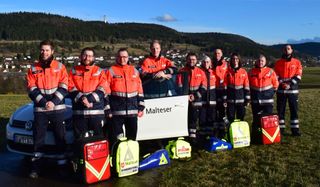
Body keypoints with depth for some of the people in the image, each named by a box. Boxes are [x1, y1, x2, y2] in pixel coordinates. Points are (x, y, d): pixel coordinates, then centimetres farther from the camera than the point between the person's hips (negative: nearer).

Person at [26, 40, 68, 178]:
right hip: (40, 110, 1)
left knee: (60, 137, 5)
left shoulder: (60, 67, 5)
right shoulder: (33, 69, 9)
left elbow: (64, 87, -3)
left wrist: (53, 102, -15)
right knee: (38, 139, 5)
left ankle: (62, 164, 15)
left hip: (57, 109, -1)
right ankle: (35, 168, 12)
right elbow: (32, 89, 0)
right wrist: (43, 102, -14)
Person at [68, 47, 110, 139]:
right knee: (79, 138, 9)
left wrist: (90, 99, -15)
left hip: (96, 111, -1)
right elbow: (71, 88, 1)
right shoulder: (74, 71, 12)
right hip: (79, 112, 1)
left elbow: (103, 89, -3)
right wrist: (81, 98, -15)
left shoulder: (99, 71, 9)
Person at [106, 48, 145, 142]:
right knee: (117, 138, 1)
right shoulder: (111, 71, 2)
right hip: (117, 111, -3)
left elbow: (140, 90, 13)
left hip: (132, 110, 3)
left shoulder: (134, 71, 12)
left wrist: (141, 107, 9)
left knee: (132, 137, 12)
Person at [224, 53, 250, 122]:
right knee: (231, 119, 5)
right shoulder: (228, 72, 1)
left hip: (241, 100, 1)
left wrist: (247, 99, 1)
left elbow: (246, 86, 4)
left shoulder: (243, 72, 3)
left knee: (241, 119, 7)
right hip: (230, 100, -1)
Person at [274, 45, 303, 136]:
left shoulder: (297, 62, 6)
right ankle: (280, 129, 10)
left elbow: (298, 76, -1)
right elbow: (276, 76, 3)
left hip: (293, 90, 0)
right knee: (280, 110, 2)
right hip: (281, 90, 0)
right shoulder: (278, 63, 7)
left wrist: (290, 84, -14)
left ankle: (295, 129, 8)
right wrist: (282, 83, -13)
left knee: (294, 109, 2)